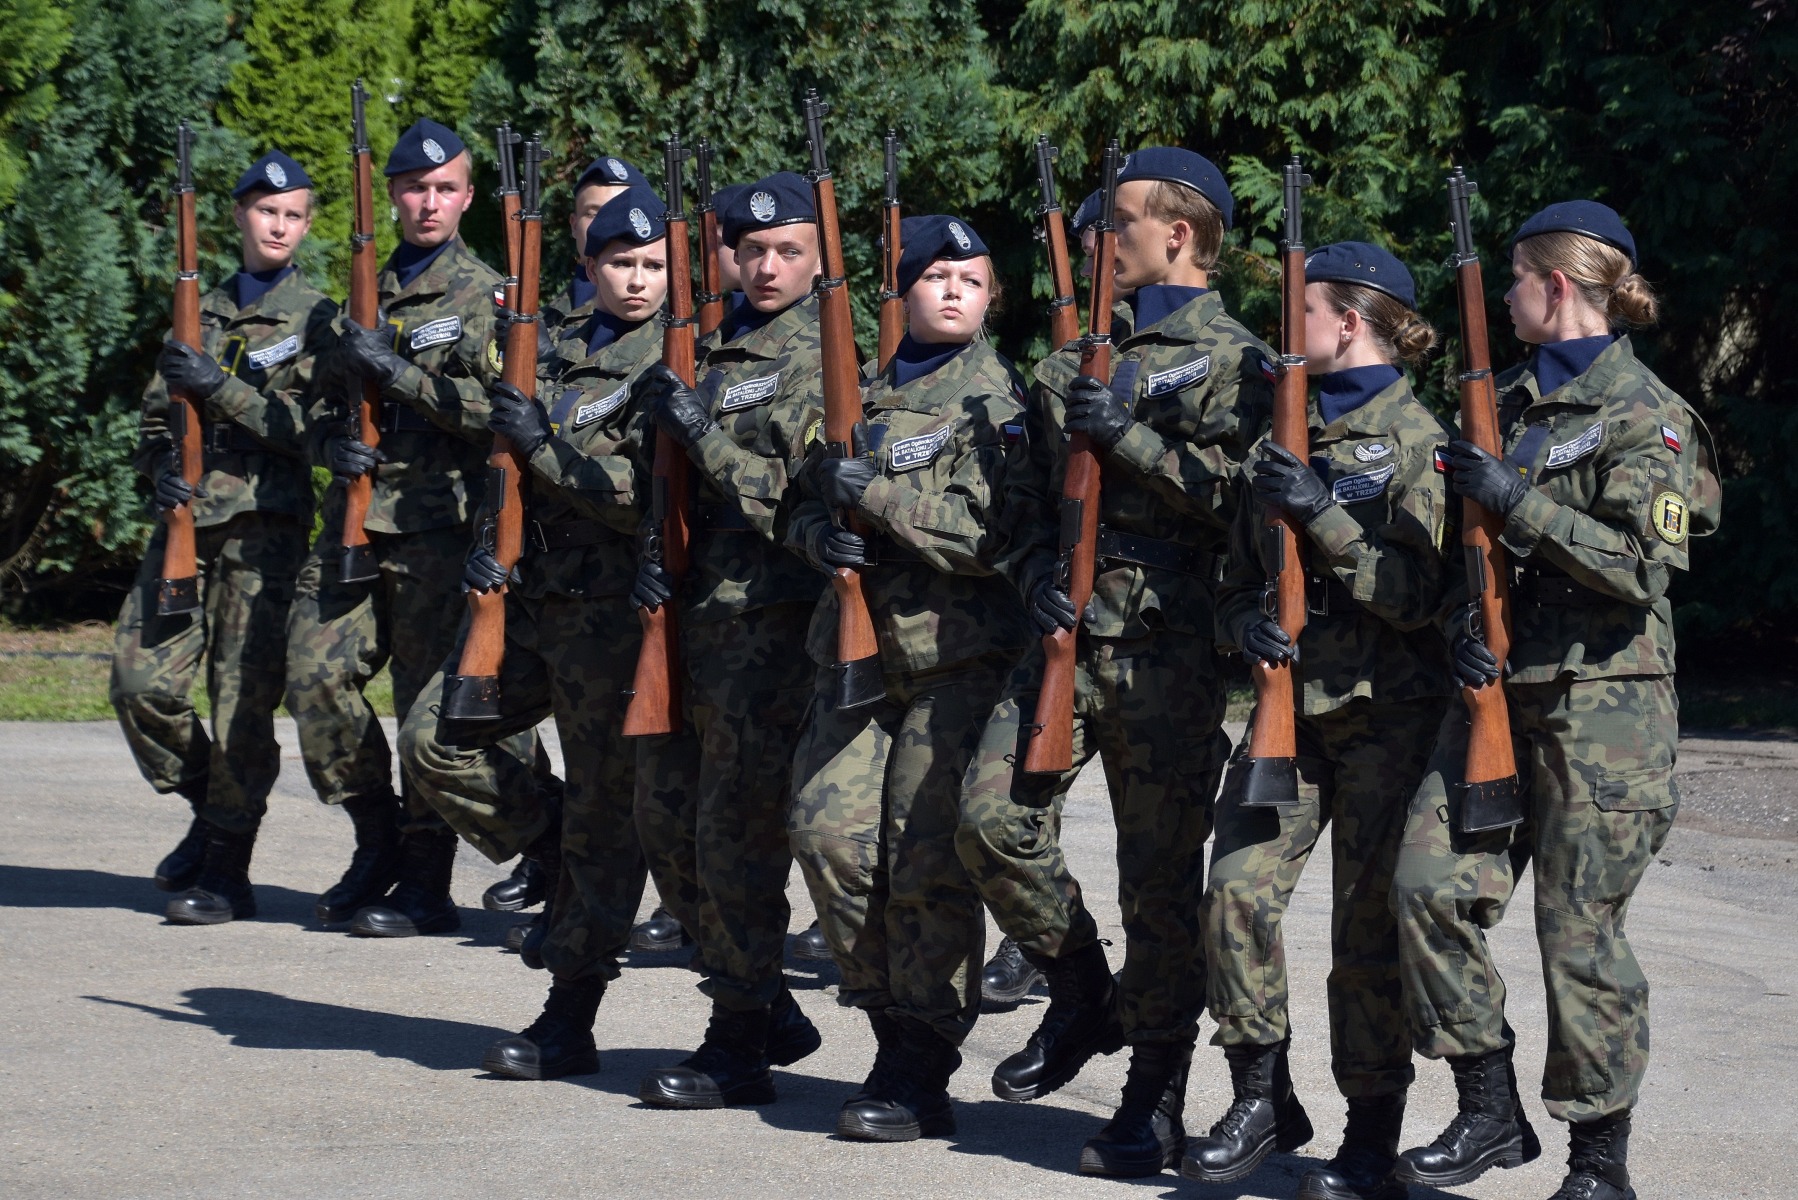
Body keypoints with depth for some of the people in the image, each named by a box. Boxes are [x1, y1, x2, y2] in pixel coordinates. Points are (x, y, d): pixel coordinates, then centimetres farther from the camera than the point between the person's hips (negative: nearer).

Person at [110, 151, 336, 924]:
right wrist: (159, 468, 0)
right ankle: (208, 808, 18)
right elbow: (154, 414, 22)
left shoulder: (317, 318, 3)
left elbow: (315, 429, -7)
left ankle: (226, 872, 4)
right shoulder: (200, 313, 17)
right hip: (188, 518, 4)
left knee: (242, 701, -5)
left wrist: (221, 389, -16)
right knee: (141, 679, -5)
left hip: (265, 525, -4)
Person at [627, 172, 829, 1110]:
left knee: (736, 832, -5)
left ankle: (740, 1048, 4)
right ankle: (768, 1008, 24)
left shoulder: (823, 357, -7)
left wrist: (700, 432, -17)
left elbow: (802, 496, -15)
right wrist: (651, 550, 2)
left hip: (770, 619, -8)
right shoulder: (711, 348, 15)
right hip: (694, 610, 8)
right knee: (666, 821, 11)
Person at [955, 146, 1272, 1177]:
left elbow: (1245, 494, -15)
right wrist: (1037, 571, 3)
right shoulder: (1083, 356, 19)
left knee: (1161, 877, -2)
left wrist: (1127, 437, -16)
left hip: (1169, 653, -6)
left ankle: (1157, 1105, 7)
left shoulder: (1234, 361, -1)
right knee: (994, 819, -6)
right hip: (1071, 633, 6)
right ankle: (1083, 999, 17)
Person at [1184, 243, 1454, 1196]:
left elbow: (1419, 593, -13)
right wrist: (1243, 623, -3)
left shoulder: (1415, 438, -4)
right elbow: (1241, 575, 20)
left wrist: (1322, 513, -20)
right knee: (1237, 890, -8)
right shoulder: (1283, 437, 16)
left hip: (1387, 714, -5)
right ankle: (1261, 1099, 6)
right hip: (1288, 700, 5)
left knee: (1369, 923, -2)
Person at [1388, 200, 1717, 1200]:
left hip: (1604, 703, -7)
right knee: (1431, 882, -7)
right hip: (1502, 687, 7)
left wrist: (1521, 501, -19)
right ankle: (1492, 1113, 4)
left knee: (1580, 927, -3)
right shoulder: (1510, 402, 16)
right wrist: (1468, 621, 1)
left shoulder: (1646, 415, -6)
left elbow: (1644, 565, -16)